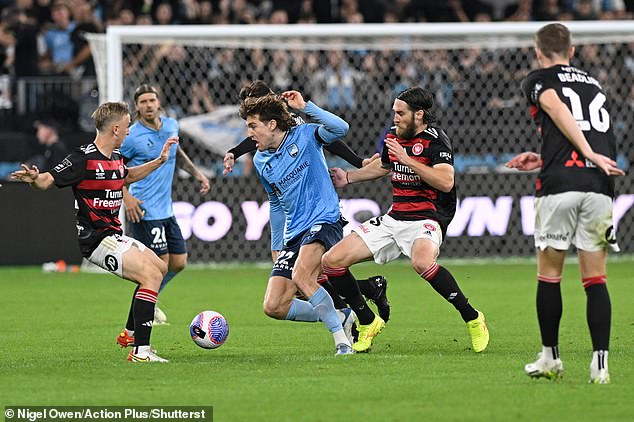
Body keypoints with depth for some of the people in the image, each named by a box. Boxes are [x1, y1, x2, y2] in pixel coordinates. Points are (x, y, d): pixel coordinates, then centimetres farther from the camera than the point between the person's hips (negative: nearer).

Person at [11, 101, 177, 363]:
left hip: (114, 236, 10)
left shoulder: (115, 156, 10)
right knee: (151, 275, -22)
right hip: (96, 240, -10)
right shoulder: (84, 159, -17)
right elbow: (47, 181, -16)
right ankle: (140, 351, -27)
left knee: (160, 268, 23)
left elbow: (126, 176, 34)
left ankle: (131, 334, 32)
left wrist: (159, 161, 30)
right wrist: (33, 178, -38)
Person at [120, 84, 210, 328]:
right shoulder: (132, 136, -13)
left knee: (179, 262, 11)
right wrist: (126, 197, -19)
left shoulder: (171, 126, 7)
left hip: (166, 211, 8)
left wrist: (197, 174, 21)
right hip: (144, 211, -8)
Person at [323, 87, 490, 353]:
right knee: (332, 261, -2)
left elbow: (446, 182, -24)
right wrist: (348, 178, 36)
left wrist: (408, 160, -25)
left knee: (422, 262, -42)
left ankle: (473, 319, -23)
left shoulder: (435, 139, -10)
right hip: (393, 218, 8)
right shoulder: (393, 136, 12)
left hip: (427, 219, -8)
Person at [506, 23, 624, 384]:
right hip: (600, 187, 4)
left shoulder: (538, 81, 11)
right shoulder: (594, 85, 26)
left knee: (549, 275, 11)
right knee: (596, 279, 5)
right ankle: (600, 364, -5)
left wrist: (590, 155, -17)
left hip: (560, 186, -4)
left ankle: (550, 358, 16)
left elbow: (558, 109, -11)